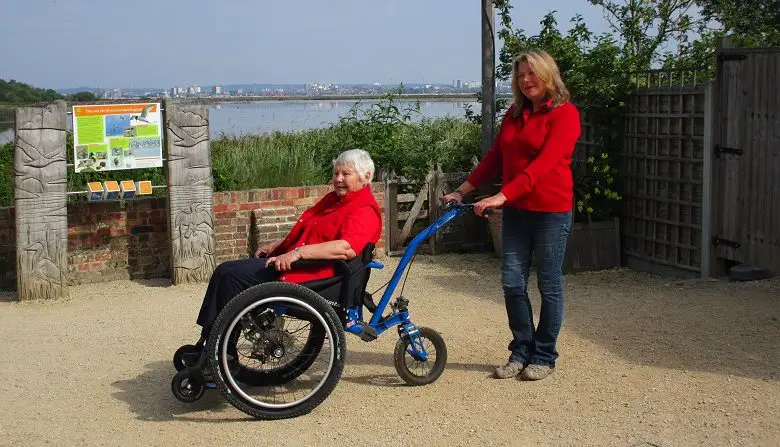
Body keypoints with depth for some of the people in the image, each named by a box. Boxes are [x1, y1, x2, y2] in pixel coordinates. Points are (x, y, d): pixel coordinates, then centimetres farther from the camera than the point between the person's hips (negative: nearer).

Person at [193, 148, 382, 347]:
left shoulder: (365, 210, -12)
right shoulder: (333, 198, 21)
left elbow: (347, 248, -29)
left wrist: (298, 253, -32)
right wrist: (276, 246, 17)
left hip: (309, 272, -11)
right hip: (287, 259, 11)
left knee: (233, 277, -19)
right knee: (223, 271, 4)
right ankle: (205, 343, 2)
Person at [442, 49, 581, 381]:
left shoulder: (565, 114, -10)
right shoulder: (514, 114, 12)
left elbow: (544, 164, -21)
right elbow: (495, 157, 15)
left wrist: (502, 196, -28)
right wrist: (463, 190, 7)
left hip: (551, 211, -6)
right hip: (515, 210, 6)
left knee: (549, 285, 4)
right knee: (512, 282, 5)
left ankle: (544, 356, 16)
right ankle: (521, 351, 18)